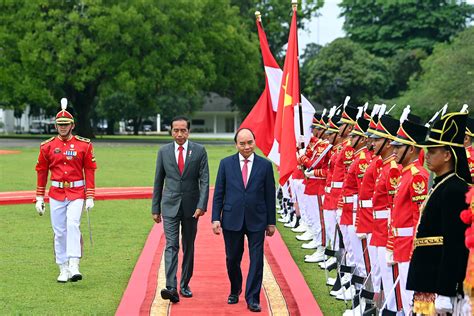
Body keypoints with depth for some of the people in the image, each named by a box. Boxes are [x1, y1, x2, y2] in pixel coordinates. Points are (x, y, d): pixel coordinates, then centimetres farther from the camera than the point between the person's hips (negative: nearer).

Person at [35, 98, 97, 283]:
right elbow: (41, 172, 10)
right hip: (56, 193, 2)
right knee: (59, 231, 4)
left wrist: (90, 197, -3)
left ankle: (74, 266, -24)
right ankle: (63, 270, 12)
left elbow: (89, 171, 2)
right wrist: (39, 198, 8)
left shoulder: (84, 145, 0)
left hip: (77, 193, -2)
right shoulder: (48, 146, 5)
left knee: (73, 225, -21)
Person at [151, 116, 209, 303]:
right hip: (170, 206, 0)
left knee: (188, 247, 10)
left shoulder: (199, 151, 0)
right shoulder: (164, 152, 4)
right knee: (171, 245, -12)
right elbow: (158, 182, 8)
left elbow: (204, 180, -4)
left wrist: (201, 205, -15)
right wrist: (155, 208, 7)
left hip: (191, 207, 0)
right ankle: (171, 287, -21)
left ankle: (185, 284, 23)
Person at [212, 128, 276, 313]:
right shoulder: (226, 164, 2)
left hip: (257, 221, -1)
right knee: (232, 259, 10)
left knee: (256, 260, -2)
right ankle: (235, 291, 33)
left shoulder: (265, 165, 1)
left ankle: (252, 299, 5)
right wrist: (216, 218, -3)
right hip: (232, 220, 1)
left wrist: (271, 222, 3)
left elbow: (270, 195, 3)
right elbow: (218, 193, 4)